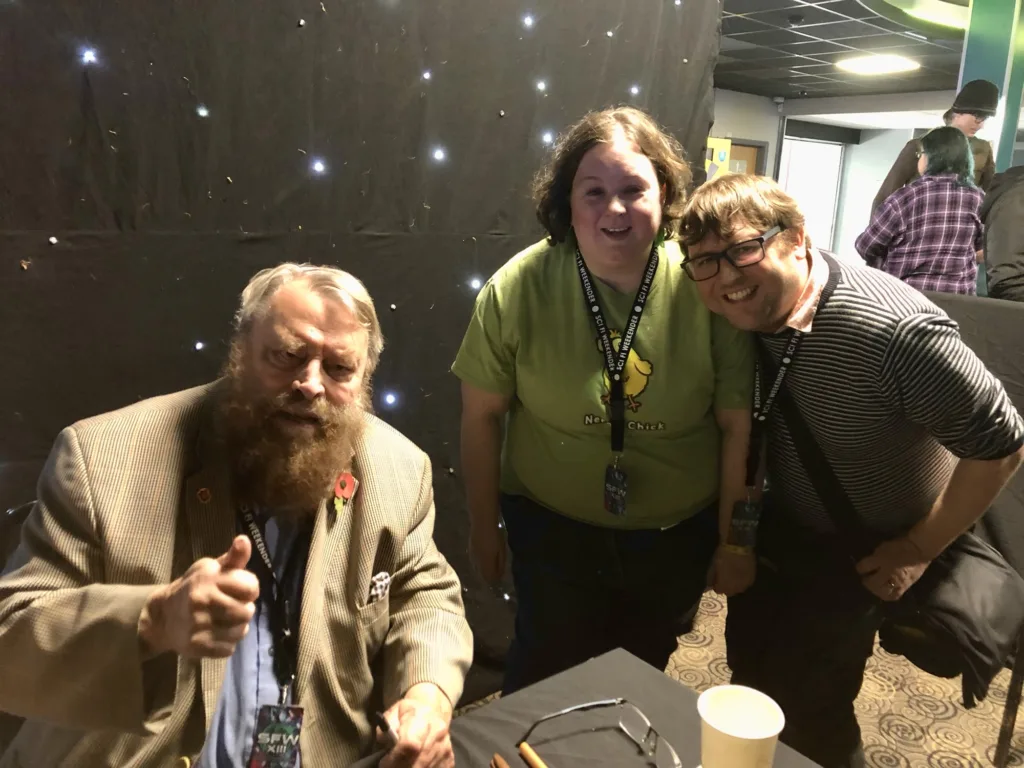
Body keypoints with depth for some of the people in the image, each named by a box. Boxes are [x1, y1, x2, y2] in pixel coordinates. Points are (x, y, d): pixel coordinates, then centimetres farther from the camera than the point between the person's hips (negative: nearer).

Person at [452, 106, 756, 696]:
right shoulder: (518, 288, -18)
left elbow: (738, 425, -10)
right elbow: (483, 414, -8)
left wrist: (734, 541, -3)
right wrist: (484, 523, 1)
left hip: (678, 534, 2)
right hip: (553, 528, -1)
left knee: (642, 674, 26)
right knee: (546, 684, 18)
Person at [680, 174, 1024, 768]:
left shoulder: (893, 329, -34)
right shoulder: (742, 318, -14)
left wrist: (919, 550, -15)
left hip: (860, 554, -5)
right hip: (774, 531, 6)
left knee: (804, 711, 1)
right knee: (749, 676, 19)